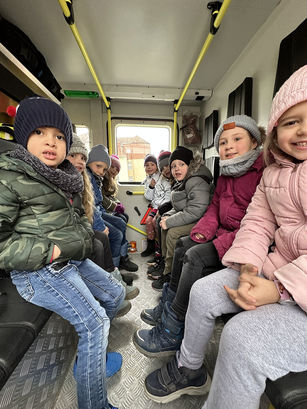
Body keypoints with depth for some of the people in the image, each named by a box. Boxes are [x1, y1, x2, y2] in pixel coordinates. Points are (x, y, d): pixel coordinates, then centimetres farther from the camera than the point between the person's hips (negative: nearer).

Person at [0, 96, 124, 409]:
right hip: (38, 270, -8)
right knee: (94, 322, -12)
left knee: (115, 293, 16)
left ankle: (91, 353, 37)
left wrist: (85, 234, 7)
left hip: (72, 260, 9)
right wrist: (49, 251, -20)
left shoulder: (67, 177, 12)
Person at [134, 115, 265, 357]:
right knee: (184, 244, 4)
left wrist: (221, 244, -26)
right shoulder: (226, 175, 12)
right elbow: (214, 207, 12)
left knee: (197, 256, -22)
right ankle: (169, 305, 13)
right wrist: (202, 232, -5)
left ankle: (172, 331, -4)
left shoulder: (265, 171, -14)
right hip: (225, 234, 9)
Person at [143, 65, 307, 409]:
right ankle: (189, 370, 26)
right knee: (203, 291, -1)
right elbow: (257, 223, 1)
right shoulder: (274, 173, 7)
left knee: (243, 335, -27)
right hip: (276, 268, 6)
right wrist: (247, 268, -15)